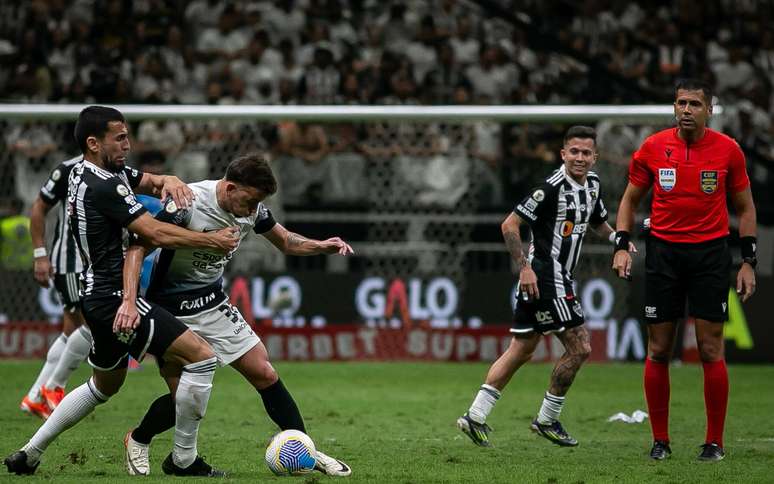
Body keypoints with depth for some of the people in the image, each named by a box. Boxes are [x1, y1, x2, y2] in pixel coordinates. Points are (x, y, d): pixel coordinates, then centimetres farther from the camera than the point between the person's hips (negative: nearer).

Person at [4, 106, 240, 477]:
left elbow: (149, 180, 18)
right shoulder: (101, 187, -20)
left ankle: (29, 454, 30)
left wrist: (168, 181, -7)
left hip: (100, 296, 11)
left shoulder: (110, 173, 9)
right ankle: (183, 460, -4)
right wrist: (213, 240, -11)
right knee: (201, 356, -12)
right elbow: (156, 233, -21)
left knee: (104, 385, 28)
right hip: (113, 297, -11)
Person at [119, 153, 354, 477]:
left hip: (213, 303, 6)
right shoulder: (188, 203, -25)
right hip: (173, 310, -6)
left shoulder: (252, 209, -5)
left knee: (264, 374, 1)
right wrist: (129, 301, -34)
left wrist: (322, 246, -8)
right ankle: (137, 442, 18)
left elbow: (285, 241, 13)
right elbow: (138, 247, -24)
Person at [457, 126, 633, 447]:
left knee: (521, 351, 11)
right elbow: (510, 225, -17)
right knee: (579, 347, -7)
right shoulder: (552, 187, -17)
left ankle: (475, 417, 12)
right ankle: (547, 420, 4)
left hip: (559, 277, 9)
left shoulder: (592, 183, 10)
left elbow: (598, 222, 28)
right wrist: (525, 267, -22)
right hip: (545, 276, -9)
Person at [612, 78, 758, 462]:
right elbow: (630, 200, 11)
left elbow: (744, 207, 7)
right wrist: (621, 246, -1)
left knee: (711, 350, -4)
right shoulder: (652, 148, 0)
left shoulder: (728, 150, -2)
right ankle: (659, 440, 12)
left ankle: (715, 441, 5)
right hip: (663, 252, 1)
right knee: (658, 350, 2)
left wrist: (748, 261, 1)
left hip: (711, 252, -1)